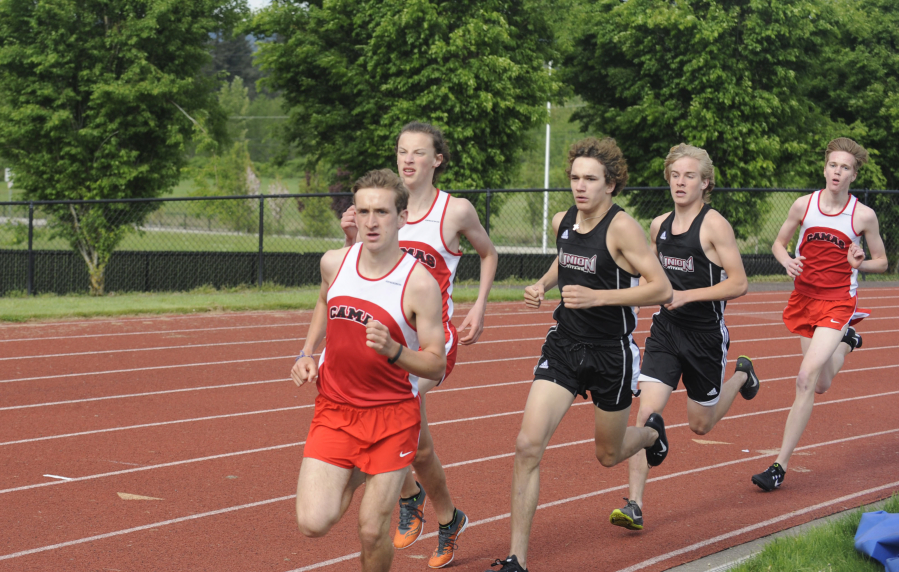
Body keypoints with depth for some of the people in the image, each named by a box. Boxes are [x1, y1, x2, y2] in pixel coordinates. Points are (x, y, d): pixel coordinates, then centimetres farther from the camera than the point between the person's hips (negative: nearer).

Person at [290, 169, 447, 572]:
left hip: (392, 415, -3)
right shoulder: (334, 263, -3)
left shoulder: (420, 283, -17)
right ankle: (353, 477, 24)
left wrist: (393, 351, -31)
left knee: (373, 531, -1)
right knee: (313, 524, -9)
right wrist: (306, 354, 10)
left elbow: (436, 365, -13)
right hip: (334, 408, 3)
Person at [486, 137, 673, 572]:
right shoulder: (562, 222, 2)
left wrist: (597, 296, -26)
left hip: (611, 354, -4)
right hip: (564, 345, 4)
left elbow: (661, 289, -20)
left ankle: (652, 431, 54)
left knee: (609, 455, 16)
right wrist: (542, 284, 6)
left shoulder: (622, 227, -17)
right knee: (528, 446, -12)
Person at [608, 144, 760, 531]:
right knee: (647, 412, -12)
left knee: (700, 424, 13)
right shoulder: (659, 225, 5)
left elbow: (739, 284, -16)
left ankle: (741, 376, 44)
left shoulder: (714, 225, -12)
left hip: (705, 333, -4)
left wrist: (687, 295, -21)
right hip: (665, 329, 4)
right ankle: (634, 505, -11)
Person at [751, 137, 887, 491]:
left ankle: (781, 466, -13)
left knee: (806, 379, -17)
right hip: (804, 296, 4)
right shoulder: (804, 205, -2)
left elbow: (881, 262, 5)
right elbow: (779, 242, 12)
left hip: (838, 302, -4)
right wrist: (787, 261, -11)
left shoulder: (863, 215, -7)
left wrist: (859, 263, -17)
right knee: (821, 386, 16)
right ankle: (846, 341, 52)